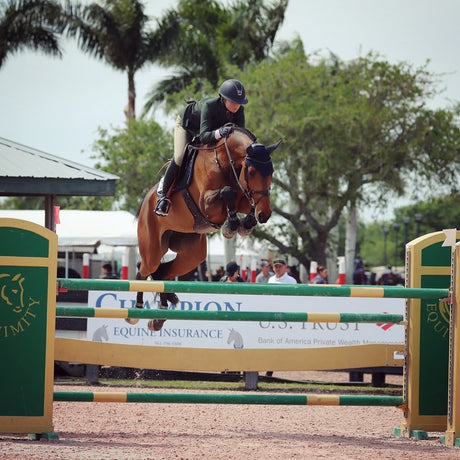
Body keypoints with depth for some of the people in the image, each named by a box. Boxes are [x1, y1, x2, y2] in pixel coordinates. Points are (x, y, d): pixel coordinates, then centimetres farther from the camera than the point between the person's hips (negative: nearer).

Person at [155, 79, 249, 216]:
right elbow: (204, 136, -50)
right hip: (186, 124, -6)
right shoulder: (209, 105, -44)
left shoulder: (239, 110, -28)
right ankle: (163, 194, -7)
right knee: (180, 158, -23)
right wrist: (219, 133, -70)